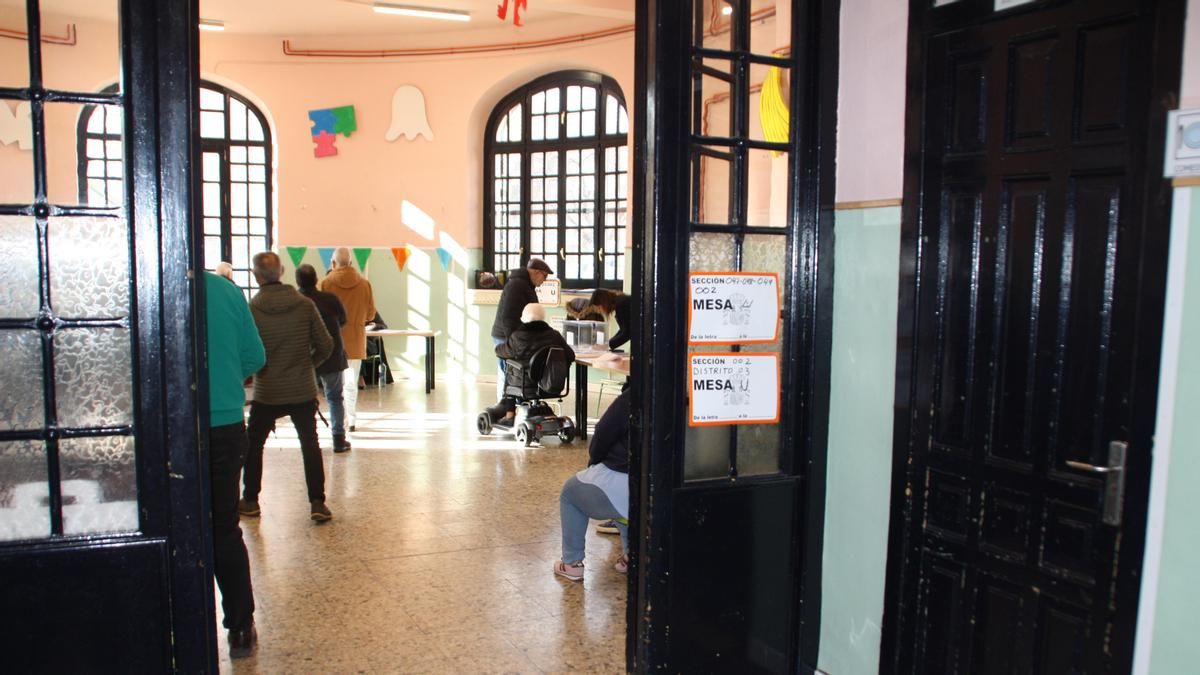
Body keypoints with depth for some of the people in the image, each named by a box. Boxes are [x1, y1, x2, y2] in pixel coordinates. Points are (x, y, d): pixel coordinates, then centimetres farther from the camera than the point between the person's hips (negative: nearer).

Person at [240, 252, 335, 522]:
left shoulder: (250, 309, -10)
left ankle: (250, 501, 26)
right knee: (310, 446, 12)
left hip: (267, 393, -1)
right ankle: (317, 503, 7)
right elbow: (325, 345, -3)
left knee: (253, 444, 19)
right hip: (303, 391, 1)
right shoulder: (305, 305, -6)